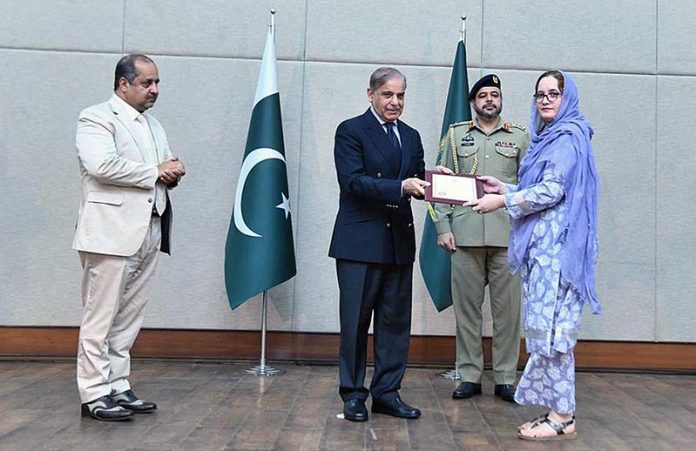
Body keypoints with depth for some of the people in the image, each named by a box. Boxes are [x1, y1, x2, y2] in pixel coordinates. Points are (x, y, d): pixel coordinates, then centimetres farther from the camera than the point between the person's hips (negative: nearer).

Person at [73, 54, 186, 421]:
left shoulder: (153, 125, 22)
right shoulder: (96, 118, -2)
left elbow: (167, 168, 26)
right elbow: (101, 164, -18)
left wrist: (173, 171, 1)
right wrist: (155, 172, -10)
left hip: (148, 233, 8)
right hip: (112, 233, -7)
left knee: (129, 318, 10)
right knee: (101, 316, -3)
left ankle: (117, 388, 18)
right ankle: (94, 394, 4)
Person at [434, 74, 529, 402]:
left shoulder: (520, 137, 12)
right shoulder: (456, 135, 12)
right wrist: (443, 227, 0)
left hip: (508, 236, 0)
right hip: (465, 235, 0)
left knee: (507, 309, 2)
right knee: (466, 307, 4)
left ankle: (505, 378, 13)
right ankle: (469, 376, 14)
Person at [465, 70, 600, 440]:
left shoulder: (568, 136, -7)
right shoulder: (549, 137, 21)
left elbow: (552, 191, -16)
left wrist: (503, 201, -10)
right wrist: (504, 188, 13)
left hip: (556, 244, -9)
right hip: (542, 243, 9)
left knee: (549, 325, -8)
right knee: (546, 325, 8)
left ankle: (562, 418, -1)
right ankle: (557, 410, 14)